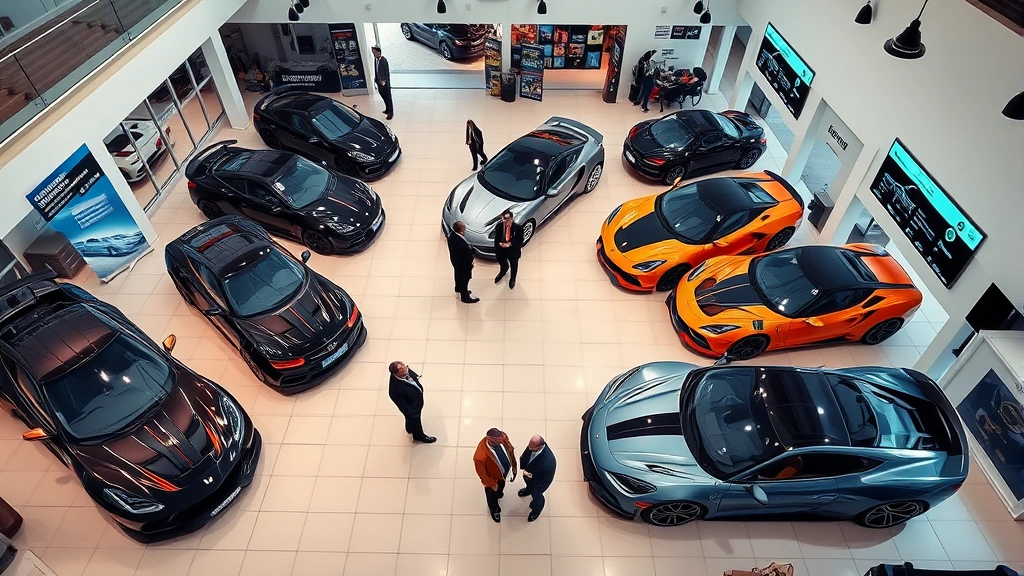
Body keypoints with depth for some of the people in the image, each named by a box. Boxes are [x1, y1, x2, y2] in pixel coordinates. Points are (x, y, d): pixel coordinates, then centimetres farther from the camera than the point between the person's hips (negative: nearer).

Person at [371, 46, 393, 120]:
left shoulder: (384, 60, -19)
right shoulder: (375, 59, 2)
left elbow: (387, 71, -17)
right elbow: (375, 70, 10)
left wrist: (384, 81, -19)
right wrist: (376, 79, 7)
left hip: (385, 82, -7)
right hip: (379, 82, 8)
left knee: (388, 97, 2)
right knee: (384, 97, 20)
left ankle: (391, 112, 12)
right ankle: (387, 109, 38)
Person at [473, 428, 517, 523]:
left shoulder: (502, 437, -31)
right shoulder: (480, 456, -46)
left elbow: (510, 450, -10)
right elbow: (481, 473, -27)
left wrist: (514, 466, 0)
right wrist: (492, 484, -13)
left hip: (504, 472, 4)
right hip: (492, 477, -4)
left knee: (501, 486, 37)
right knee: (492, 494, 29)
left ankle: (498, 492, 73)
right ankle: (494, 509, 61)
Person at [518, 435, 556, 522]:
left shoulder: (548, 461, -48)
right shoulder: (532, 445, -32)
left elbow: (546, 480, -30)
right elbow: (524, 456, -8)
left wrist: (531, 476, -30)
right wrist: (523, 466, -18)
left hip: (538, 482, -5)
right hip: (528, 472, 5)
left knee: (536, 495, 27)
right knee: (528, 483, 38)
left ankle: (536, 509, 60)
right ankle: (529, 490, 74)